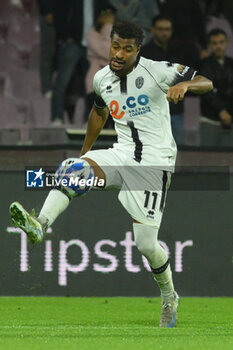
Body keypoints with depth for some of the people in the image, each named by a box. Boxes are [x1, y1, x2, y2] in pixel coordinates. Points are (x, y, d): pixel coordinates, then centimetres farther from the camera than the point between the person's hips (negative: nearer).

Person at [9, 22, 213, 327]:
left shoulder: (157, 72, -10)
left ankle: (169, 297, 21)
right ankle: (40, 224, -48)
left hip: (154, 161, -5)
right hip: (122, 154, 5)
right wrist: (85, 150, 33)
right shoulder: (102, 79, 7)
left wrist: (185, 84, -33)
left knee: (145, 243, -6)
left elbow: (206, 83, -11)